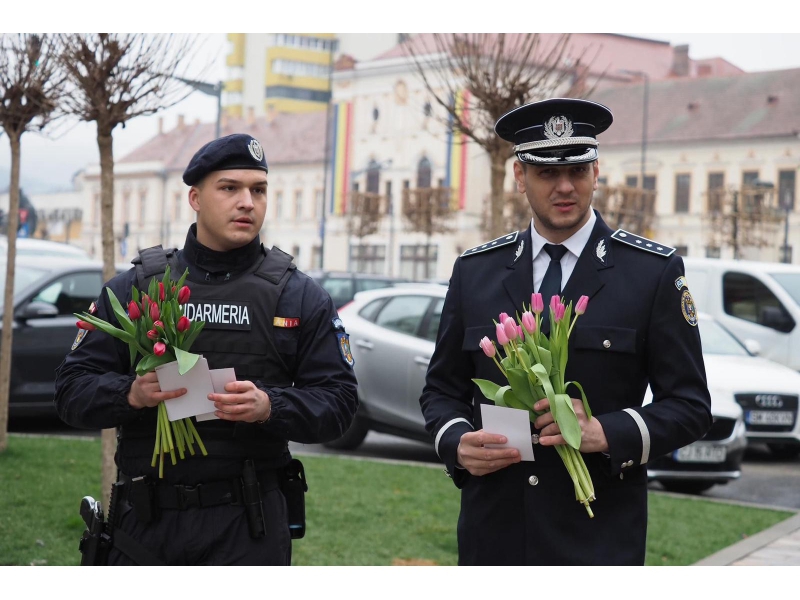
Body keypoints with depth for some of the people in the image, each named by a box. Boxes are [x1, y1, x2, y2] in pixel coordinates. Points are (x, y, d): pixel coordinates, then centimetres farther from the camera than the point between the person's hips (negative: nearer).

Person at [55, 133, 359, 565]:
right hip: (147, 521, 1)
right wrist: (131, 394, -16)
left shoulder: (300, 298, 4)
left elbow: (338, 402, 0)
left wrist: (270, 407, -19)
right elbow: (72, 389, 4)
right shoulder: (133, 289, 6)